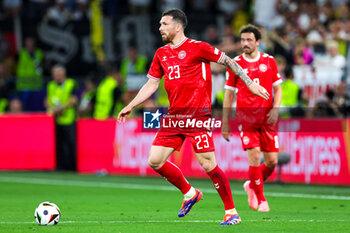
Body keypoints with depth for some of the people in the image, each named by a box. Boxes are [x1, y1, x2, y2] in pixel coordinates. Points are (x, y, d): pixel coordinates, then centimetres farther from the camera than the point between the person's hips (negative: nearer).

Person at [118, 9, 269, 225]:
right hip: (173, 116, 7)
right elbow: (152, 84, 21)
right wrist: (130, 106, 17)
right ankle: (189, 193, 21)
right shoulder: (161, 54, 14)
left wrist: (250, 84, -2)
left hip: (198, 116, -7)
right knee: (155, 161, 0)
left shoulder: (197, 47, -6)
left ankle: (231, 212, 1)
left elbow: (228, 61, -1)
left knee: (208, 165, -10)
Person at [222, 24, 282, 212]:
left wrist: (275, 109, -6)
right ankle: (260, 200, -1)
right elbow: (229, 94, 7)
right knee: (254, 156, -15)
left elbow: (277, 89, 12)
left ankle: (252, 185, 27)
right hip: (246, 117, -2)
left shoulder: (269, 61, 6)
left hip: (267, 118, 2)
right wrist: (225, 124, 5)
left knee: (272, 161, -1)